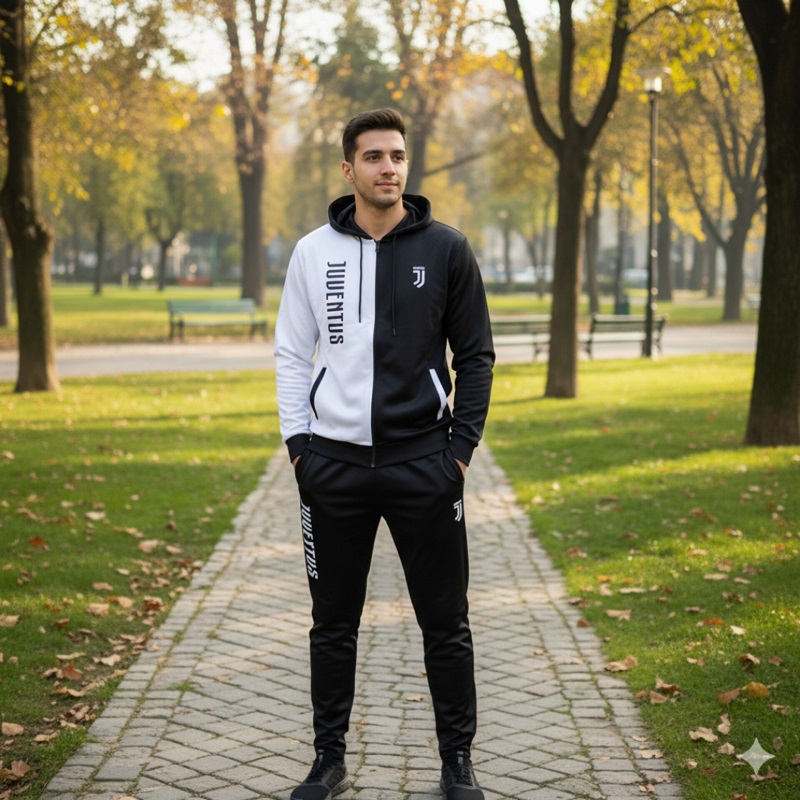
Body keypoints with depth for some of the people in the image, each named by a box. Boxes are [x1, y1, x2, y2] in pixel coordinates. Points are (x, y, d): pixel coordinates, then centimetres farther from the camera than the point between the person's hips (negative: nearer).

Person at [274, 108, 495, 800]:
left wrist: (461, 447, -4)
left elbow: (476, 355, 3)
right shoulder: (314, 252, 4)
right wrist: (299, 443, -2)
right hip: (334, 466, 1)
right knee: (334, 623, 9)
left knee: (445, 621, 5)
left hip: (424, 463, -1)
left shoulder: (446, 250, 0)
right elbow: (293, 355, 8)